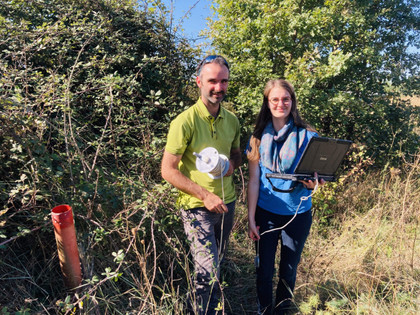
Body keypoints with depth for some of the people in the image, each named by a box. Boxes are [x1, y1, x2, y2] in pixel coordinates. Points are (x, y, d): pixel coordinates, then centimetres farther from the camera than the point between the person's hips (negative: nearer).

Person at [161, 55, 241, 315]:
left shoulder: (232, 120, 2)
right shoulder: (185, 122, -17)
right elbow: (168, 170, -16)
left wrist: (232, 163, -8)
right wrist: (205, 195, -20)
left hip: (227, 203, 6)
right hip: (197, 206, -6)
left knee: (216, 263, 23)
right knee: (209, 271, -4)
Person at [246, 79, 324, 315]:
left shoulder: (307, 135, -4)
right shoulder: (259, 136, -2)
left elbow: (317, 174, 1)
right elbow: (254, 180, -2)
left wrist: (313, 183, -23)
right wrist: (251, 218, -5)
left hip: (298, 214, 0)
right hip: (266, 213, 0)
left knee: (289, 271, 14)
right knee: (264, 270, 10)